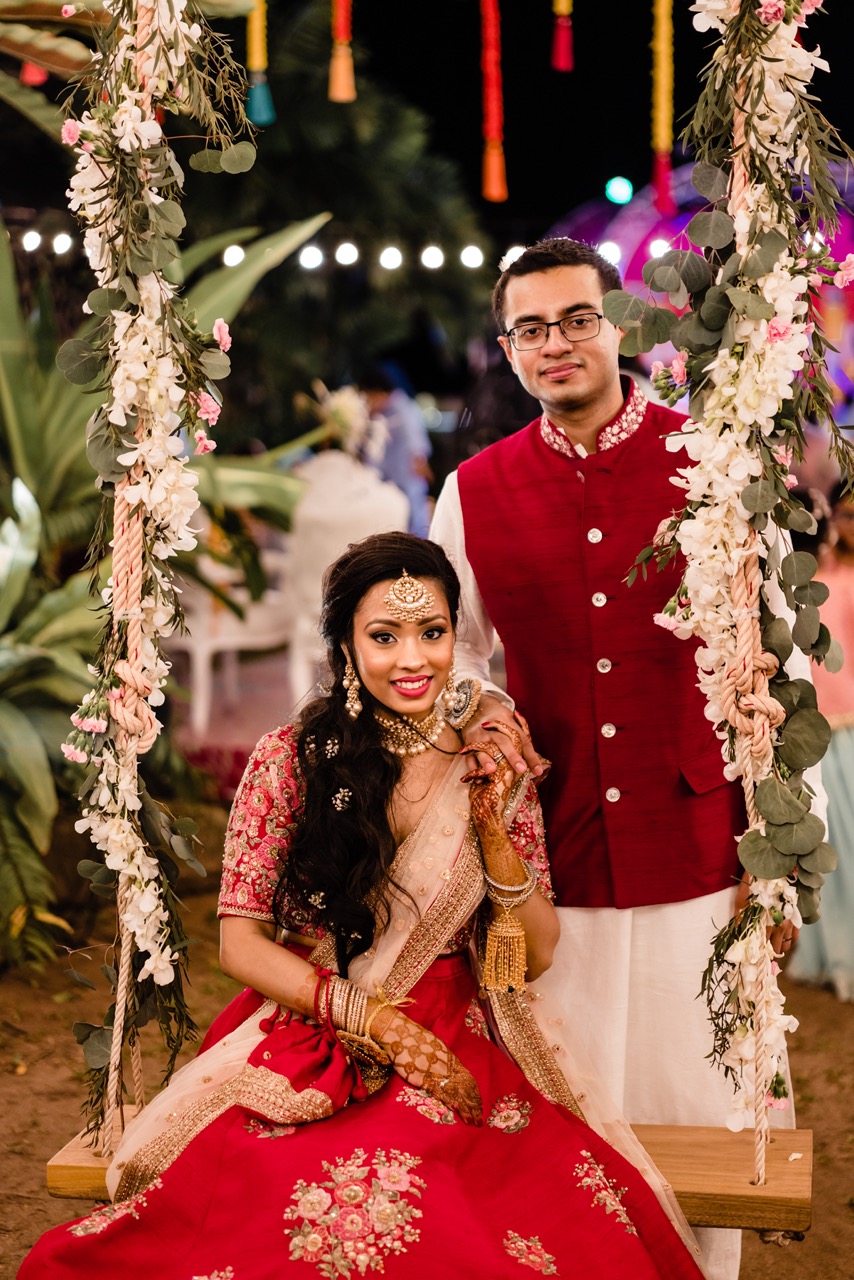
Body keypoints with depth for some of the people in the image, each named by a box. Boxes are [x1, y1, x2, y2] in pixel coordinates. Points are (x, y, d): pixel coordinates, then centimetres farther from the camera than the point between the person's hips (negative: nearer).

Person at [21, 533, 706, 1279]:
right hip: (309, 1045, -2)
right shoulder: (290, 761, -2)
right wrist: (368, 1016, -13)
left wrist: (491, 823, -8)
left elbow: (535, 957, 5)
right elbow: (241, 941, -2)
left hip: (460, 1054, 2)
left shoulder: (492, 765, 5)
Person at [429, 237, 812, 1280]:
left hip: (698, 860, -1)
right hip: (549, 868, 2)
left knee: (698, 1114, 8)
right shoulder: (472, 492, 6)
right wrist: (482, 703, -5)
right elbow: (444, 647, 18)